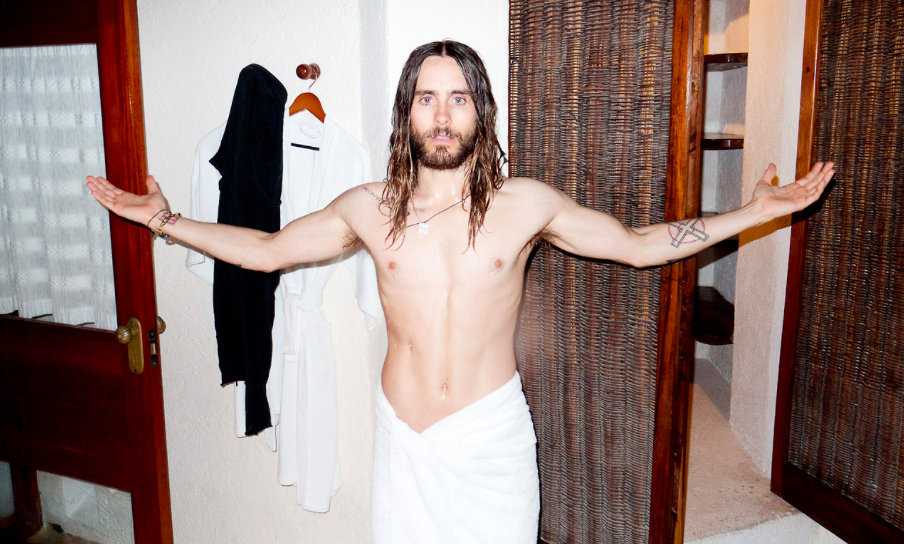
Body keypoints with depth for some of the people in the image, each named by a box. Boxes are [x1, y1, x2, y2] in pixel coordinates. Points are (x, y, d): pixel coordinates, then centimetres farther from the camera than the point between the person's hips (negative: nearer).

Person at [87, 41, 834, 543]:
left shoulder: (526, 203, -5)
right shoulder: (368, 208, -2)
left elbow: (640, 244, 4)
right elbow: (266, 250, 10)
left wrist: (756, 211, 0)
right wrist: (164, 218, 8)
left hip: (491, 434, -1)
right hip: (405, 437, 1)